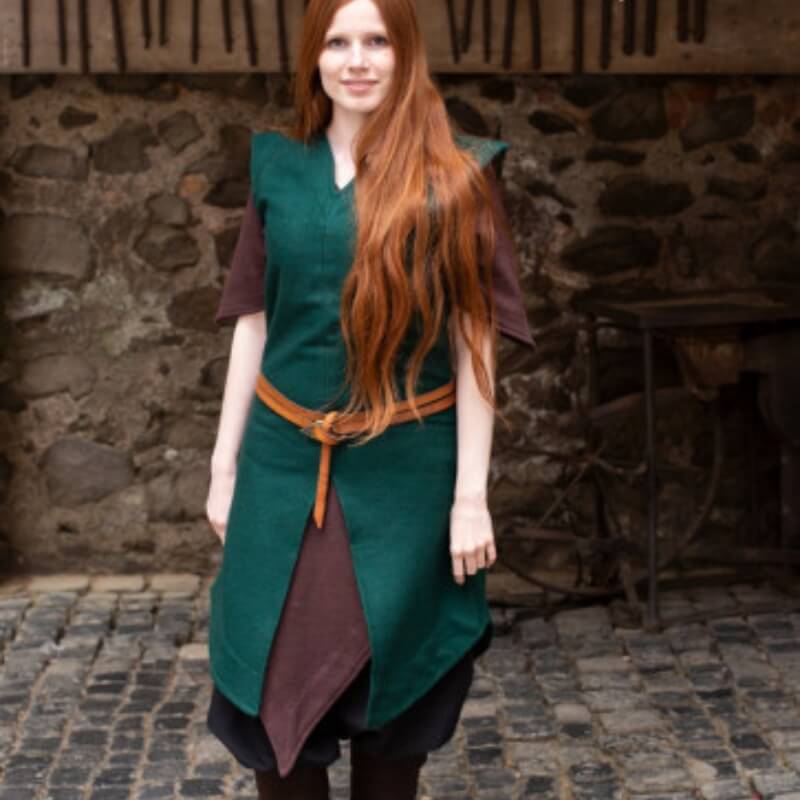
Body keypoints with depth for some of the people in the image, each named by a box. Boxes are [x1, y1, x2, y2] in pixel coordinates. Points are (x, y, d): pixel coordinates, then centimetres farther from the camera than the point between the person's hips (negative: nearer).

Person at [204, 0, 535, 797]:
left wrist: (471, 493, -8)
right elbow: (252, 324, 8)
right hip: (285, 464, 3)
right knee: (275, 694, 6)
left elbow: (473, 340, -6)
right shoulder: (278, 169, 4)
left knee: (389, 689, 9)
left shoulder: (455, 178, -5)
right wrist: (224, 465, 8)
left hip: (405, 471, -2)